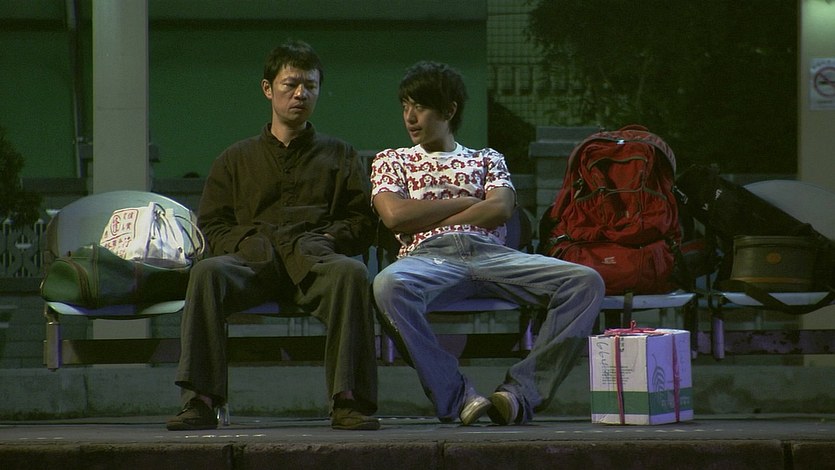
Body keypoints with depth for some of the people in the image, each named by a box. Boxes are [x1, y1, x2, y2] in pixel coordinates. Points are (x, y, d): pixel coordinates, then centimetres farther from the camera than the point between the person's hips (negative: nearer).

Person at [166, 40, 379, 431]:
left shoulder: (340, 156, 28)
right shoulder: (237, 159, 28)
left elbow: (363, 221, 17)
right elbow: (211, 224, 19)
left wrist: (328, 239, -3)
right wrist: (246, 241, -2)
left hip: (314, 256, -1)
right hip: (253, 258, 1)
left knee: (351, 273, -38)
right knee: (207, 272, -35)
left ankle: (349, 400, -42)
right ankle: (200, 400, -39)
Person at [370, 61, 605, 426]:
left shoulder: (487, 160, 28)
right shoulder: (392, 160, 27)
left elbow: (499, 210, 7)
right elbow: (395, 215, 7)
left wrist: (430, 219, 3)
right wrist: (464, 202, 9)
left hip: (492, 254, 2)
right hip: (429, 256, -2)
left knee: (586, 281, -26)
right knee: (389, 285, -42)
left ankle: (522, 392, -32)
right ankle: (455, 396, -35)